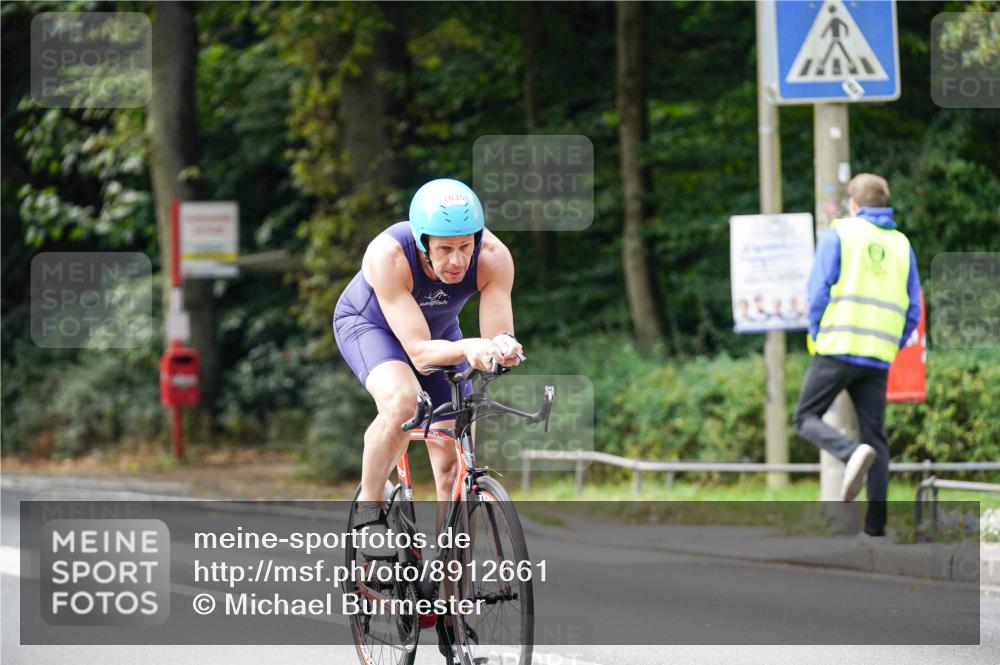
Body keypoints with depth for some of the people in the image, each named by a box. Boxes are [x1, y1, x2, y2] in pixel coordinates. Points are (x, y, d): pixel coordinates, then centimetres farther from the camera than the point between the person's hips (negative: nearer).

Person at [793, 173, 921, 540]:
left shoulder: (839, 233, 2)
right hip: (880, 357, 4)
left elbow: (819, 290, -6)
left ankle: (854, 453, -25)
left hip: (839, 348, -4)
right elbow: (913, 310, 12)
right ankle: (875, 528, 0)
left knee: (807, 418, 4)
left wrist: (817, 335, 6)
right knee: (875, 436, 6)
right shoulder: (901, 244, 15)